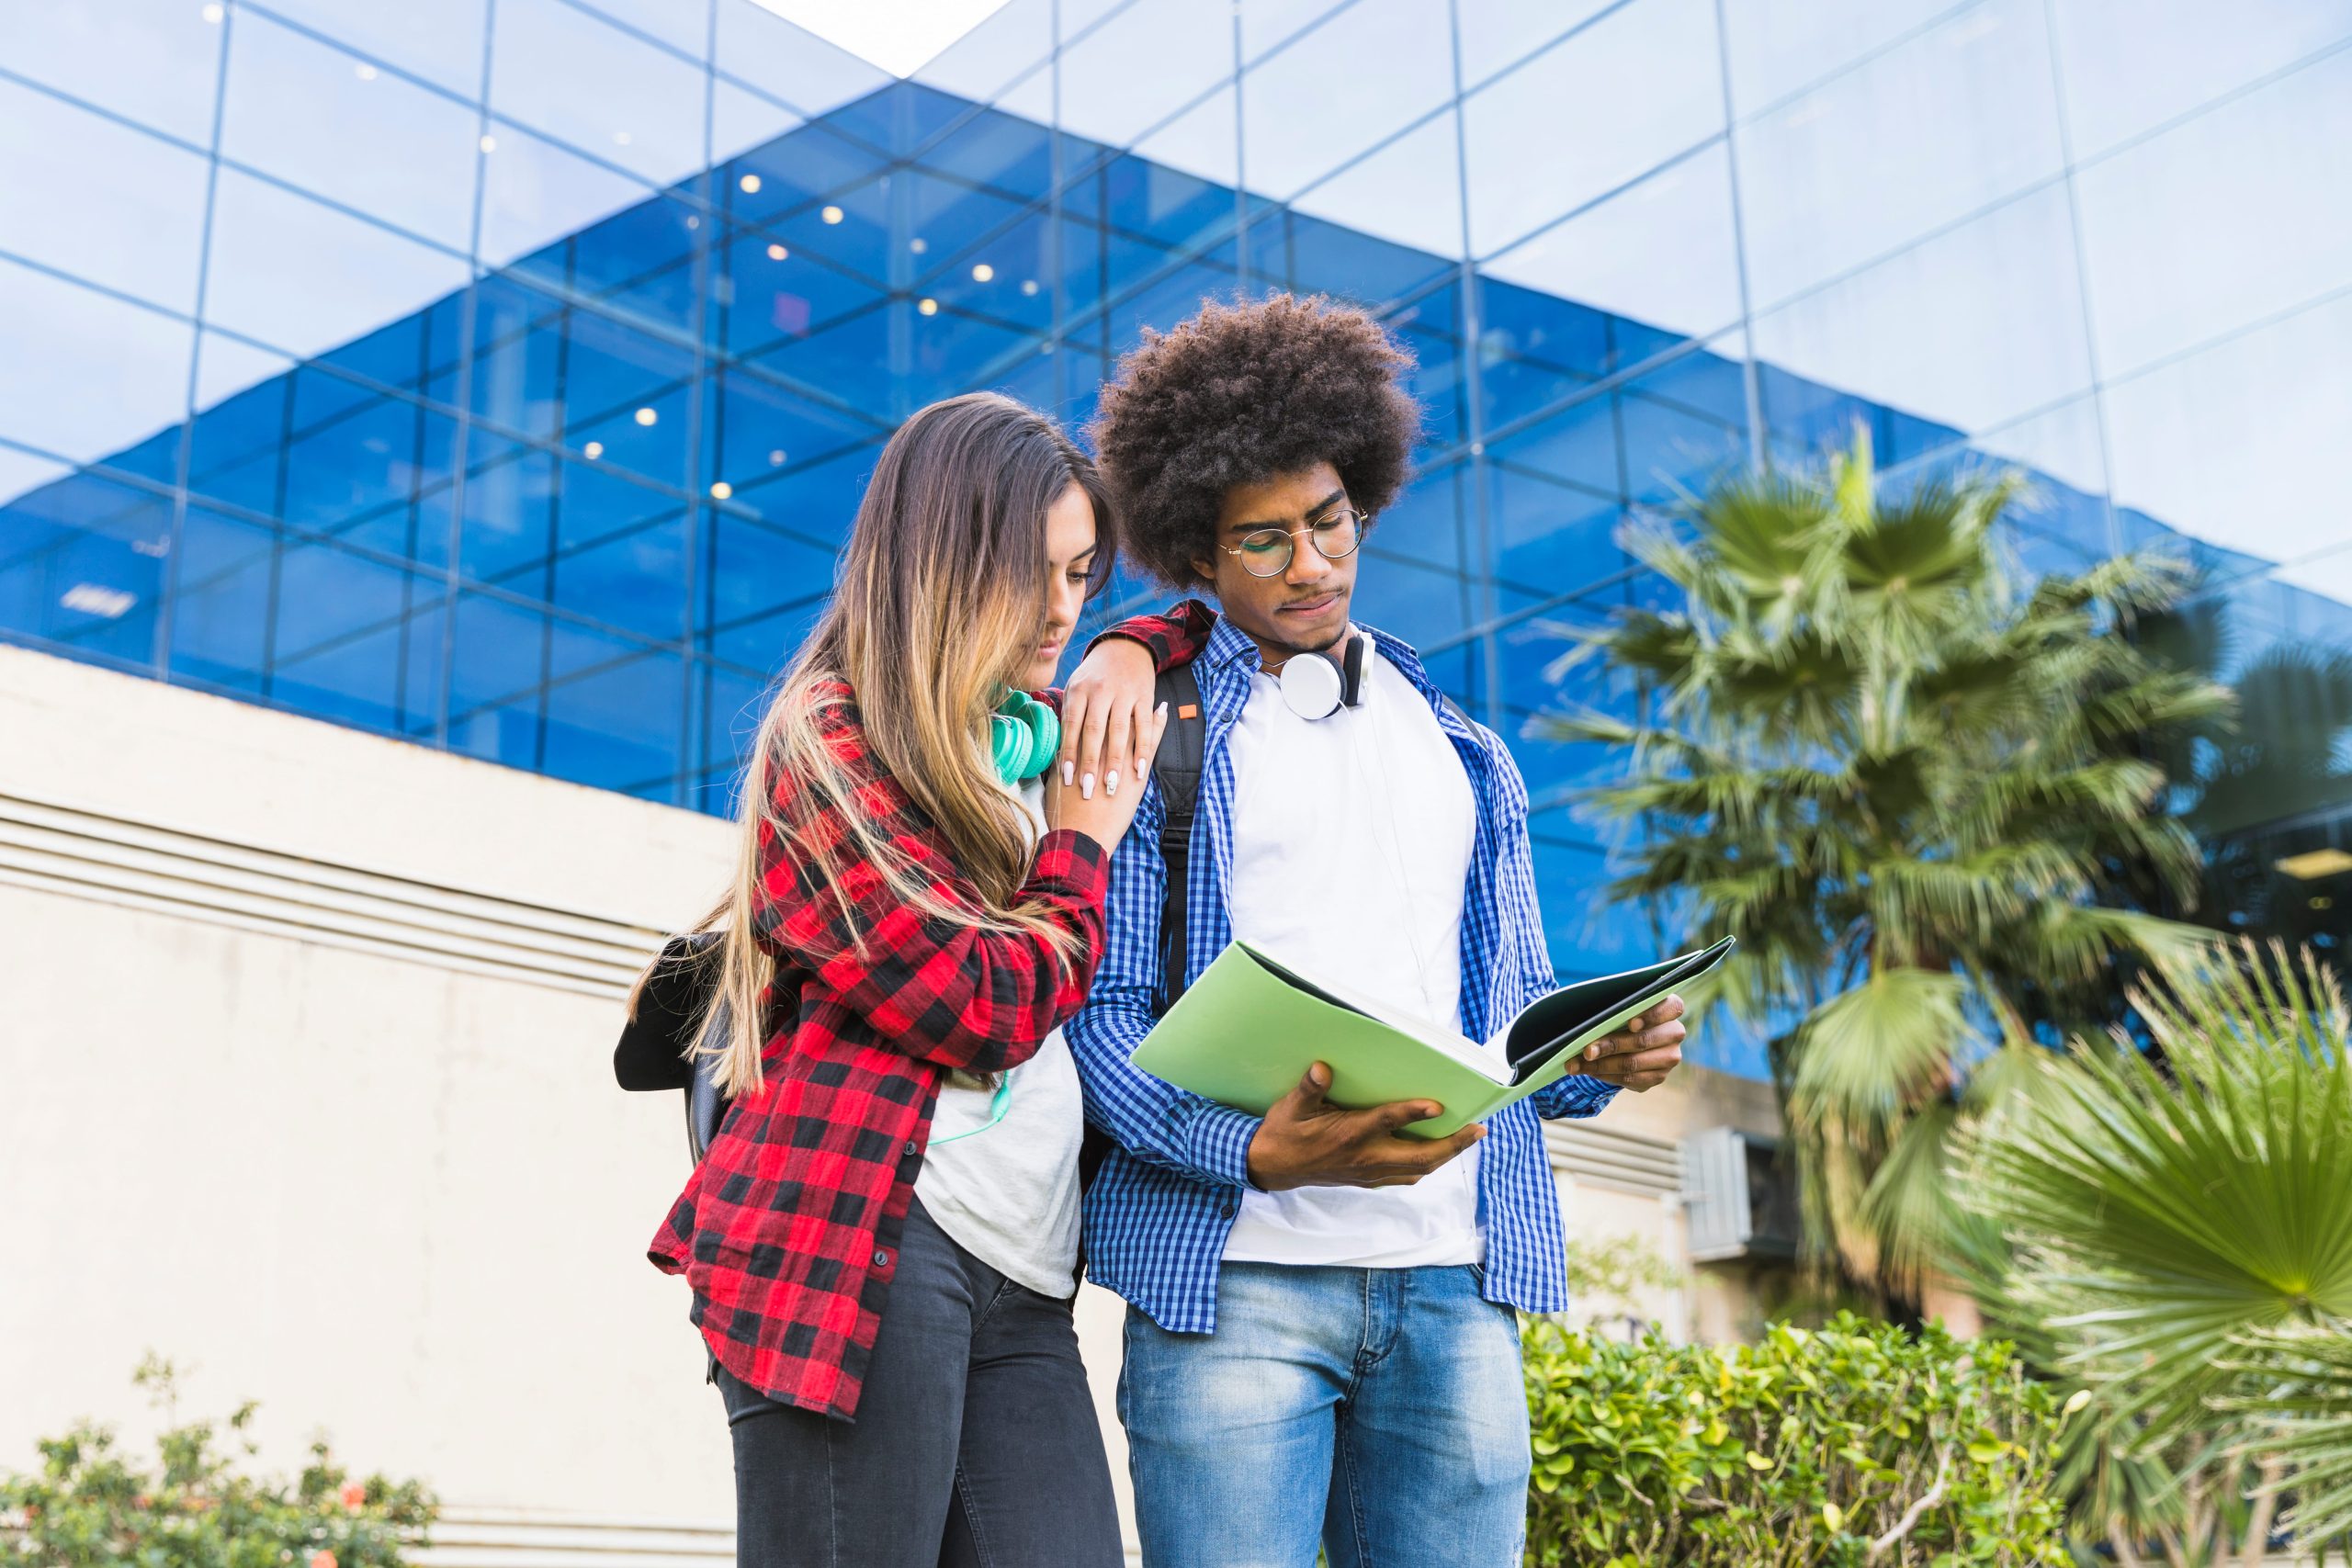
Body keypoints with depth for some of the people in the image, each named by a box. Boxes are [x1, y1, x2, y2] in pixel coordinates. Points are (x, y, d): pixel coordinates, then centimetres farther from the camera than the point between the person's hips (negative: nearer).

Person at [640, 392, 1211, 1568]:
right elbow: (986, 1009, -10)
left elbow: (1205, 628, 39)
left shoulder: (1040, 735, 20)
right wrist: (1086, 838, 4)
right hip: (860, 1240, -7)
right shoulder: (831, 738, -1)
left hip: (1020, 1279, 7)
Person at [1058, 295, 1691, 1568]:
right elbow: (1100, 1011, -3)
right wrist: (1260, 1152, -20)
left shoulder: (1467, 760, 21)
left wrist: (1599, 1055, -2)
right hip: (1232, 1272, -4)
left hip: (1454, 1281, 4)